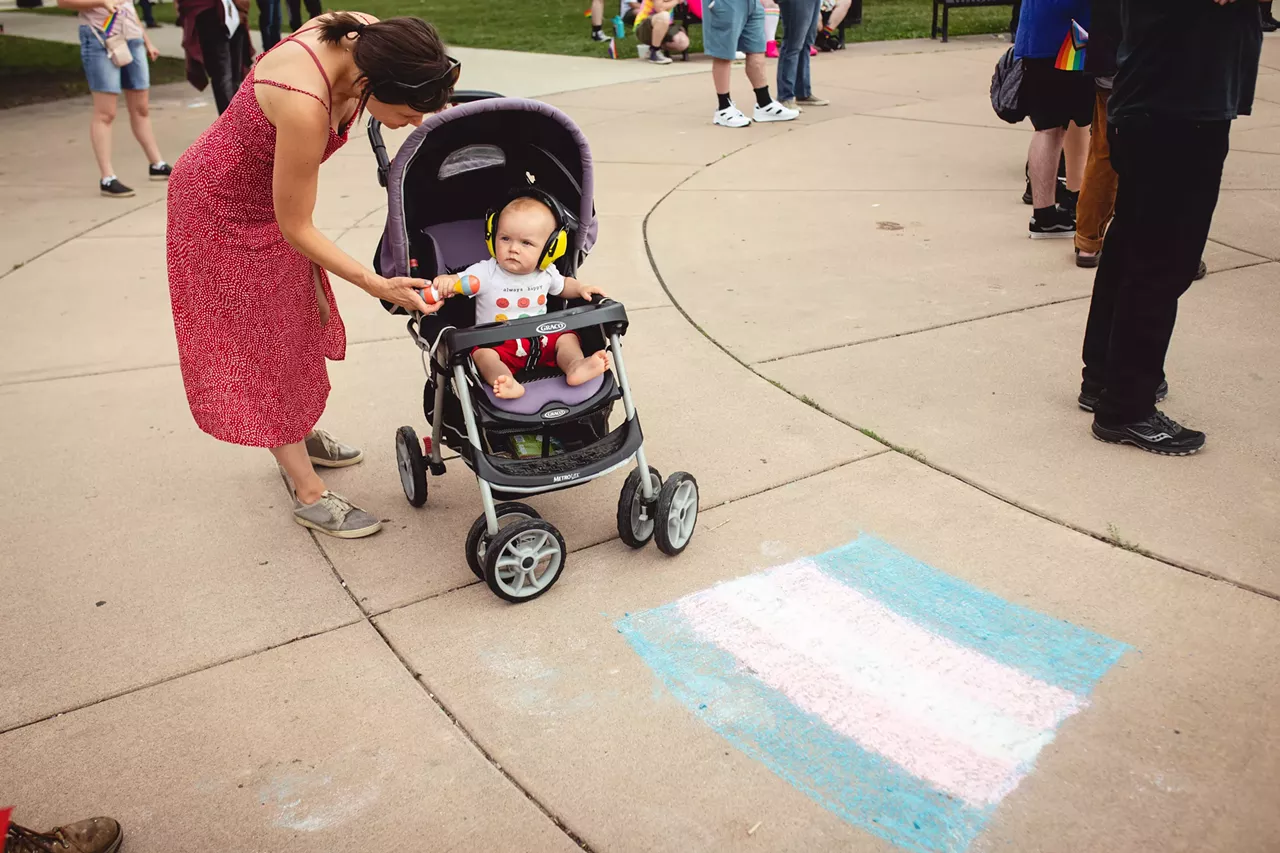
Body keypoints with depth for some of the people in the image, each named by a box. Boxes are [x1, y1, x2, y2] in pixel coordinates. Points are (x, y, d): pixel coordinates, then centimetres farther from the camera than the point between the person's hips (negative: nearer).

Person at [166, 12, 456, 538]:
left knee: (297, 323, 19)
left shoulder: (367, 38, -22)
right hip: (222, 210, -8)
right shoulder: (305, 106, -41)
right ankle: (309, 495, 12)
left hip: (270, 195, 8)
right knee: (256, 345, 2)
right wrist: (376, 285, -28)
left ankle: (298, 438, 39)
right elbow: (295, 227, -28)